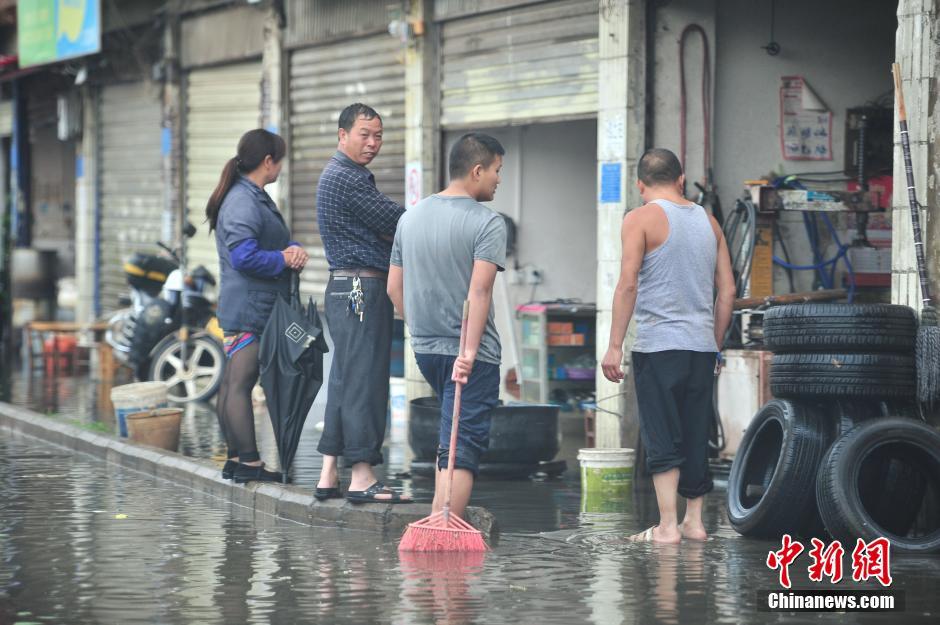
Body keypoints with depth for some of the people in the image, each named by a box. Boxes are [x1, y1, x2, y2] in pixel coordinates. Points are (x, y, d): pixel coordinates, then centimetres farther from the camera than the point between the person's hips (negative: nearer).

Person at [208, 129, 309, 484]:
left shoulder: (257, 199, 18)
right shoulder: (243, 203, -16)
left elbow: (268, 246, 22)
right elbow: (244, 257, -23)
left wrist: (292, 254, 0)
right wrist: (284, 259, -11)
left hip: (259, 307, 11)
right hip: (248, 310, -11)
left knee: (233, 383, 11)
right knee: (240, 383, -8)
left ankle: (237, 460, 15)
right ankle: (249, 462, -9)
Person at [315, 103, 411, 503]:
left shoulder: (349, 176, 21)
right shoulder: (346, 178, -13)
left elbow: (380, 226, 16)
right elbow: (395, 221, -15)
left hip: (348, 291, 11)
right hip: (361, 289, -11)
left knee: (345, 381, 11)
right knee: (364, 380, -9)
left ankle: (329, 477, 13)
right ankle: (362, 477, -8)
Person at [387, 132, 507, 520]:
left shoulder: (411, 217, 10)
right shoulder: (487, 223, -11)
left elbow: (394, 288, 14)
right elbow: (479, 289, -22)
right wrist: (470, 350, -28)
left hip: (424, 349, 7)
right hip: (471, 357, -7)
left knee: (450, 438, 24)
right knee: (463, 448, -6)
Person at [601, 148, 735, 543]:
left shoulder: (641, 220, -3)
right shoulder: (708, 221, 14)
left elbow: (628, 285, -12)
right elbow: (727, 291, 14)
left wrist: (614, 345, -11)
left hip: (658, 345, -5)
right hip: (702, 347, 5)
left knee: (662, 440, -4)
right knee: (696, 438, 12)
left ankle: (667, 526, -8)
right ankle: (694, 521, 16)